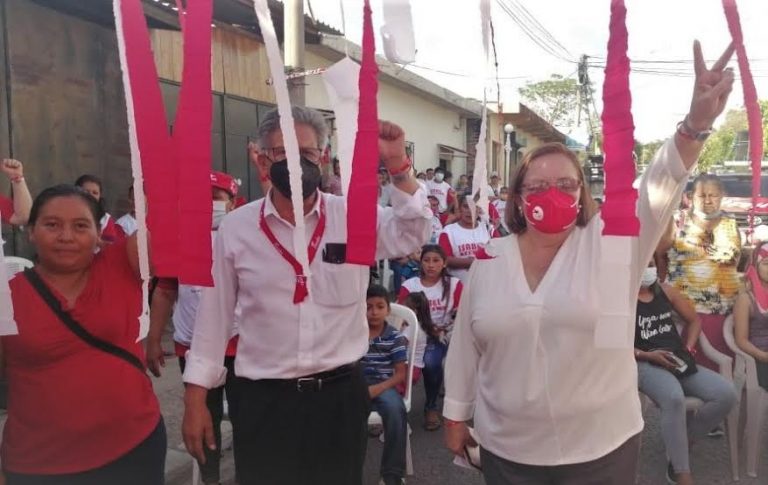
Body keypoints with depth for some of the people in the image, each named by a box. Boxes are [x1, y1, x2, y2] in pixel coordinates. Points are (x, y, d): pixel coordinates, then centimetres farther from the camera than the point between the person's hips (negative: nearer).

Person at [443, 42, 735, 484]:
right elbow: (465, 345, 3)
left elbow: (658, 192, -23)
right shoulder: (489, 260, -4)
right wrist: (456, 415, 8)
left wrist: (695, 126, -39)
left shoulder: (609, 242, -7)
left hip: (601, 448, 0)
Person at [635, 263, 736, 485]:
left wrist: (688, 347, 7)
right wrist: (647, 355, -17)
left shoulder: (666, 291, 13)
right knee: (674, 397, -37)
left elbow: (695, 320, 23)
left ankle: (682, 440, 3)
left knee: (726, 394, -14)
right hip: (645, 365, -7)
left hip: (679, 362, 7)